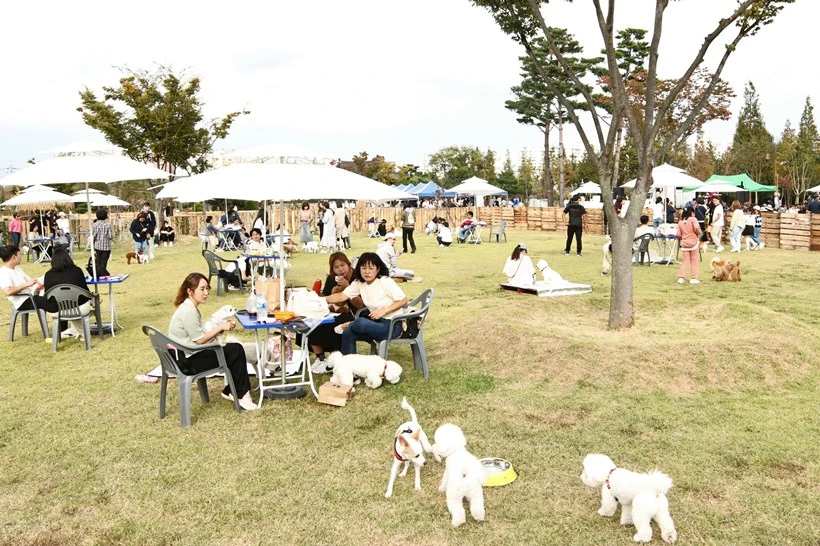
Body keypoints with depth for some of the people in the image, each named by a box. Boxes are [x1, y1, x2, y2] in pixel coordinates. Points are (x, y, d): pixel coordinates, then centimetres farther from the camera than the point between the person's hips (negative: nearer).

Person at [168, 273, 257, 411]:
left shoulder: (190, 308, 11)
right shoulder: (188, 311, -21)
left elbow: (200, 332, 10)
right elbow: (200, 339, -18)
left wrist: (222, 327, 0)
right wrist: (220, 327, -11)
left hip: (191, 354, 10)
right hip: (187, 361, -10)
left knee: (236, 349, 4)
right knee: (236, 351, -12)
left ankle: (230, 391, 13)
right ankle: (242, 395, 0)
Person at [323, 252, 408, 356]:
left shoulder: (385, 281, -17)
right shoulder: (359, 283, 2)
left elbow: (403, 300, -14)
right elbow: (342, 296, -3)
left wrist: (384, 310, -23)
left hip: (392, 325, -7)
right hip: (377, 322, 7)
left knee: (360, 323, -29)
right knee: (348, 334, -11)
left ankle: (346, 326, 4)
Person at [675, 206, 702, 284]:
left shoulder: (680, 222, 8)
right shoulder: (693, 219, -5)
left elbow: (678, 235, 3)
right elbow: (696, 228, -22)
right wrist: (699, 234, -2)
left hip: (684, 243, 4)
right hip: (693, 242, -4)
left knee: (685, 261, 9)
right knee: (694, 261, 6)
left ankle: (681, 277, -1)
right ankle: (693, 278, 7)